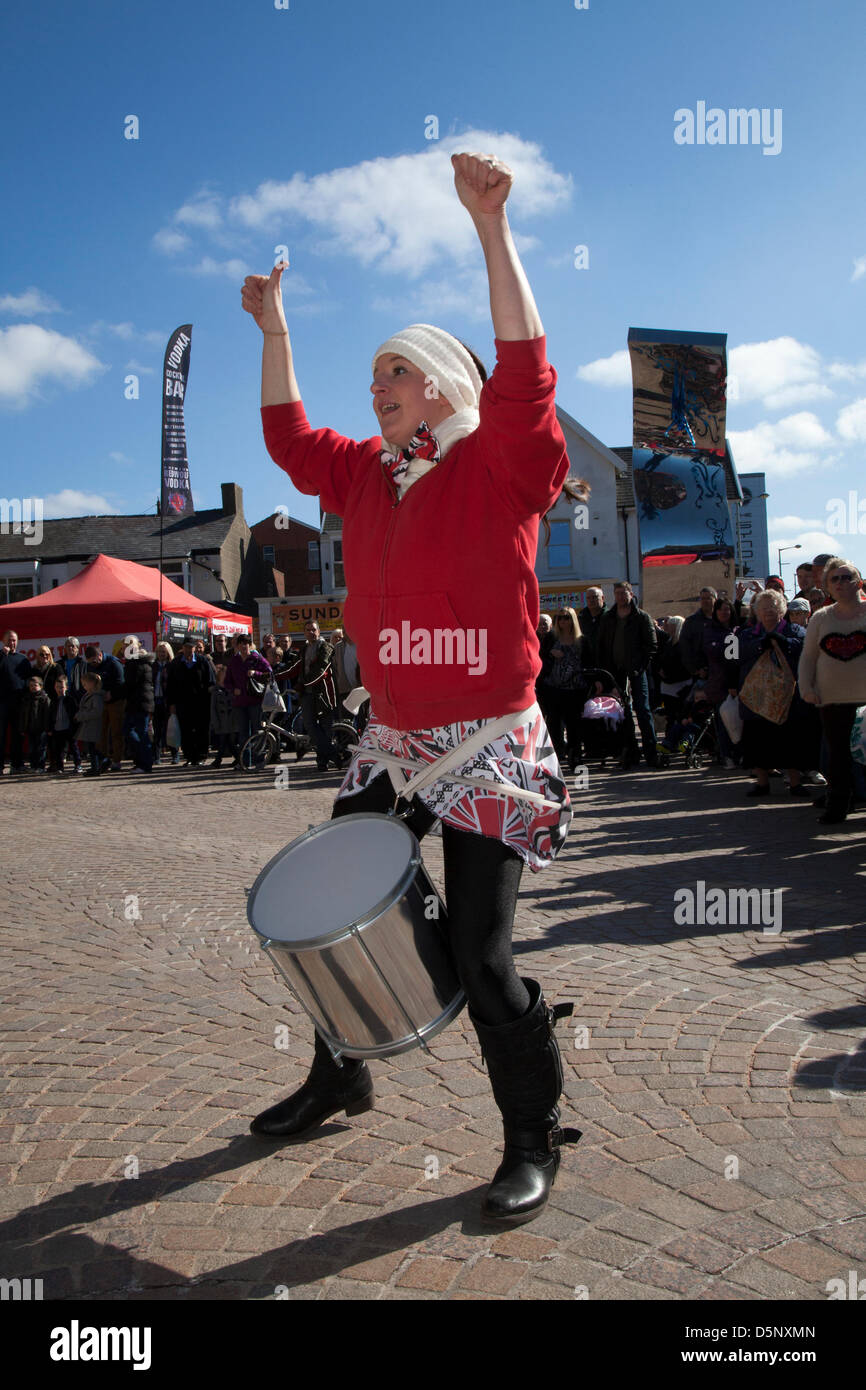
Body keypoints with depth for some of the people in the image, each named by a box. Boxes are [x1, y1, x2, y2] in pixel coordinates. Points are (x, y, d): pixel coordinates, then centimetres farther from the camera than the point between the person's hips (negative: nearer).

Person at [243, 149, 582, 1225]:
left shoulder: (495, 468, -6)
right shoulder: (367, 476, 12)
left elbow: (523, 376, -22)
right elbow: (289, 437, 22)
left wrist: (491, 231, -25)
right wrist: (274, 331, 17)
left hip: (488, 744, -7)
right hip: (390, 743, 7)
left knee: (478, 949, -8)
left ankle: (534, 1138, 14)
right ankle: (338, 1078, 37)